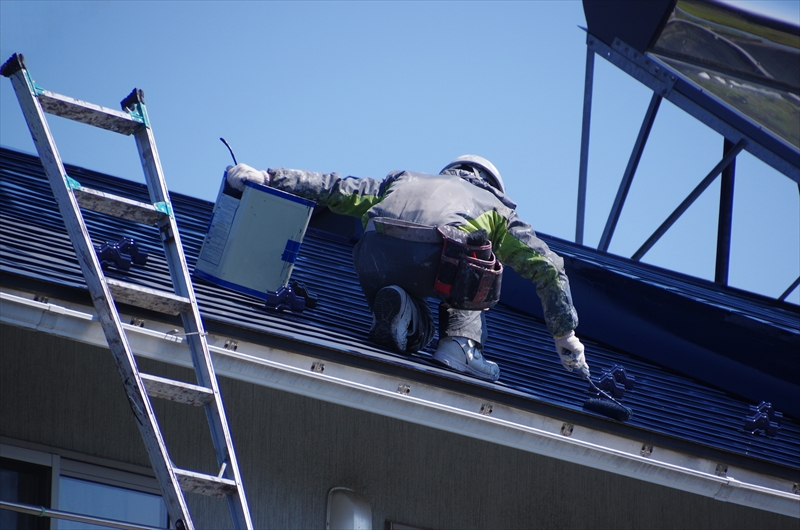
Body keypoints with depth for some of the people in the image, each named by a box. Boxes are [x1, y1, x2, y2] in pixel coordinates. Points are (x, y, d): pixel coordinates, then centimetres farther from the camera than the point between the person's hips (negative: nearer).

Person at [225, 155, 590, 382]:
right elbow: (547, 267, 27)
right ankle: (461, 344, 6)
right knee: (476, 274, 33)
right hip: (434, 261, -3)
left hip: (376, 258, 3)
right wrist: (565, 335, 33)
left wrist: (263, 178, 38)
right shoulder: (496, 207, 33)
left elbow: (334, 188, 34)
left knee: (412, 337, 27)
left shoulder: (402, 181, 40)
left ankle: (396, 310, -7)